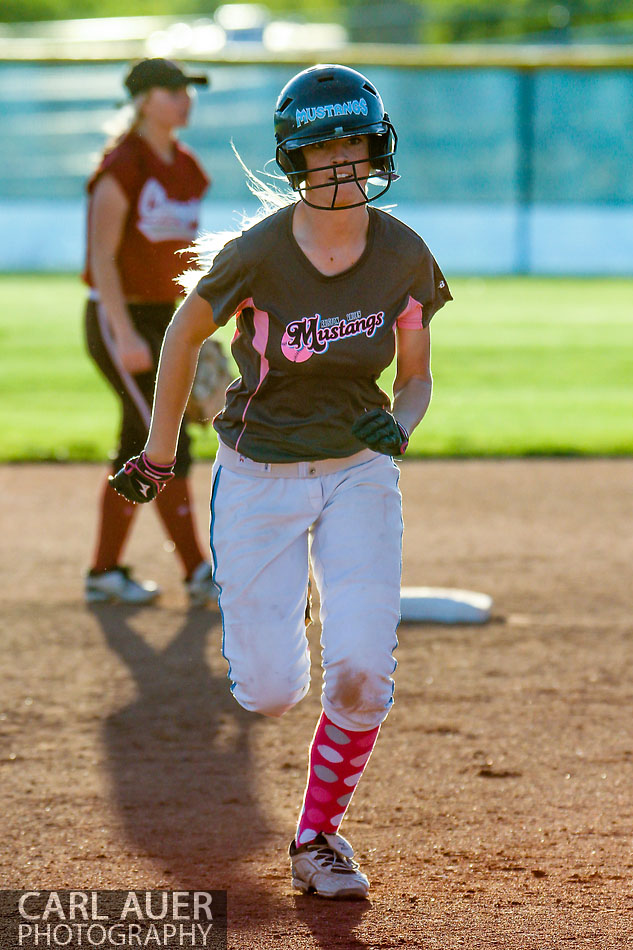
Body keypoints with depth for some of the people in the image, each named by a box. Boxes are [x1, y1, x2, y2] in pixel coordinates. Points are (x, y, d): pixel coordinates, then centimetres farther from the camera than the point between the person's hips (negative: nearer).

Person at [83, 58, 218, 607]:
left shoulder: (187, 169, 10)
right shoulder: (122, 166, -15)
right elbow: (102, 257, -18)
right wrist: (127, 336, -25)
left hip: (164, 318, 8)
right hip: (118, 318, -8)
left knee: (139, 448, 10)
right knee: (168, 443, -12)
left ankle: (104, 572, 17)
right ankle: (198, 572, -11)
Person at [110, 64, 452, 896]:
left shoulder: (405, 257, -10)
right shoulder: (259, 255, -19)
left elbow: (417, 379, 2)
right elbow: (185, 332, -2)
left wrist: (399, 426, -21)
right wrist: (158, 457, 5)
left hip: (359, 474, 2)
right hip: (260, 477, -2)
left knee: (362, 675, -13)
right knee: (271, 693, -3)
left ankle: (318, 838, 11)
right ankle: (246, 618, 36)